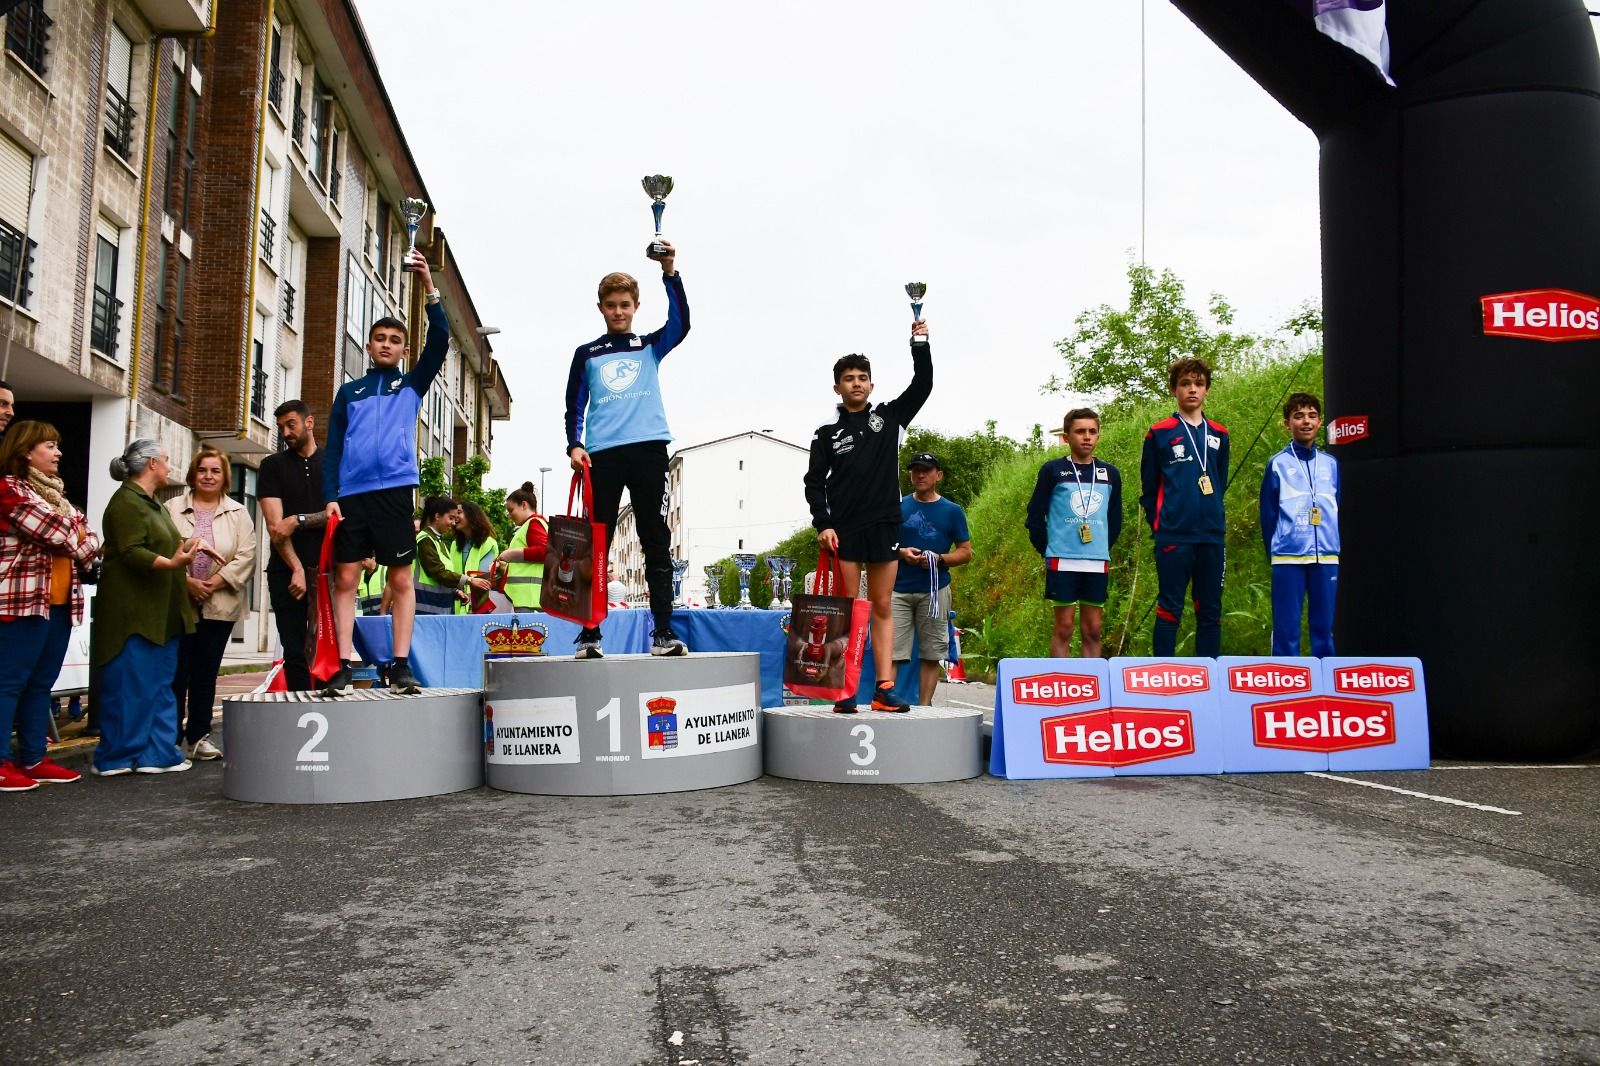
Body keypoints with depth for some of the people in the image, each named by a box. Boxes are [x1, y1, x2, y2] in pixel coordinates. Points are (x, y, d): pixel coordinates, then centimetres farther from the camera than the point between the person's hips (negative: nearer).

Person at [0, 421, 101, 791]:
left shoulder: (54, 491, 20)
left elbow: (85, 533, 16)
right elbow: (57, 534, -15)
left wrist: (82, 546, -5)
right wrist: (82, 546, 3)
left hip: (60, 600, 8)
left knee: (41, 683, 11)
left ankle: (33, 759, 16)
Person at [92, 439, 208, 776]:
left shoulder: (152, 503, 21)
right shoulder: (127, 502, -11)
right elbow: (130, 552, -22)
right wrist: (171, 563, -34)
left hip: (160, 614, 10)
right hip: (134, 613, -10)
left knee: (160, 685, 8)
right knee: (130, 685, -6)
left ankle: (157, 753, 10)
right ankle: (116, 757, 1)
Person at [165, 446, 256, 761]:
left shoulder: (238, 513, 9)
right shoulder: (172, 508, 5)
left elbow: (246, 556, 0)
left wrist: (214, 582, -11)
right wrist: (186, 581, -14)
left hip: (220, 605, 2)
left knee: (206, 672, 7)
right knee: (177, 672, -2)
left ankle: (198, 736, 14)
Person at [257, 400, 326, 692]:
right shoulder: (273, 465, 11)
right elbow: (274, 526, 1)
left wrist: (299, 520, -11)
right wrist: (296, 569, -8)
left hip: (325, 567, -1)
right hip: (286, 569, 1)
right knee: (294, 651, -1)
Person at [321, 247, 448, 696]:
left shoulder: (412, 383, 14)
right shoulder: (349, 391, 19)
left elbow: (440, 341, 0)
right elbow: (333, 447, 14)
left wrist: (429, 287, -8)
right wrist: (330, 496, 1)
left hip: (395, 489, -2)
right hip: (351, 494, 2)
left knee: (402, 580, -2)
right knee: (346, 579, -2)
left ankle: (401, 666, 1)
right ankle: (342, 667, 1)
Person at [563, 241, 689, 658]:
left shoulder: (650, 346, 15)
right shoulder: (586, 354, 16)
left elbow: (680, 323, -4)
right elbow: (574, 407, 13)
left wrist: (670, 274, -16)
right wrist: (574, 445, -4)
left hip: (648, 449, 0)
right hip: (601, 454, 0)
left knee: (657, 542, -2)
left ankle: (663, 633, -1)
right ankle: (589, 634, 1)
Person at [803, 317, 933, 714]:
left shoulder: (889, 416, 11)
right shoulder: (828, 434, 5)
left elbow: (922, 385, 5)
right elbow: (814, 483, 2)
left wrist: (920, 344, -6)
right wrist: (823, 524, -10)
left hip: (885, 525, 2)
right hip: (844, 530, -2)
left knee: (882, 608, 4)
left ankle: (885, 689, 4)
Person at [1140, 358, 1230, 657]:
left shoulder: (1219, 436, 12)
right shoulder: (1159, 434, 1)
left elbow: (1220, 484, 20)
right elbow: (1148, 488, 4)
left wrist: (1212, 518, 13)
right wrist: (1160, 524, 2)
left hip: (1212, 537, 4)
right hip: (1174, 538, -4)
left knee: (1210, 612, 8)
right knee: (1169, 611, -2)